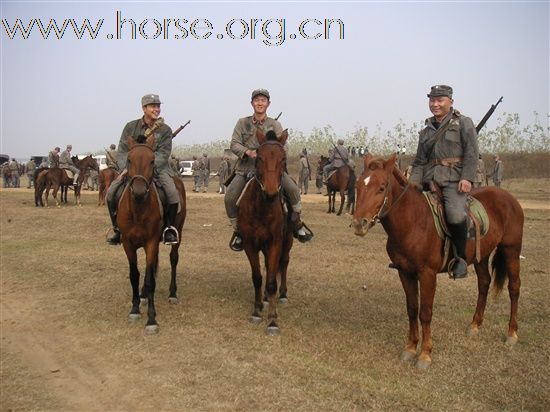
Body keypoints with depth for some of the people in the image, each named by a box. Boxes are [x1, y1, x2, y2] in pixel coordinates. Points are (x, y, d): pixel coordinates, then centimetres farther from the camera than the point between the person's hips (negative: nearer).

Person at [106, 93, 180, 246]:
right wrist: (125, 168, -17)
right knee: (111, 193, -16)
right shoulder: (131, 127, 5)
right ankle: (118, 229, 3)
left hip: (158, 167, -2)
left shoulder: (165, 130, 0)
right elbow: (122, 150, 2)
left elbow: (163, 154, -10)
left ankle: (169, 228, -10)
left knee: (172, 193, -29)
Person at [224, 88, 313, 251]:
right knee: (229, 198, -18)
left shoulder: (275, 125, 6)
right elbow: (234, 144, -1)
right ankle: (238, 230, 6)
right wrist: (248, 152, -20)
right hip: (246, 167, 0)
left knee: (293, 189, -20)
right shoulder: (242, 123, 6)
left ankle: (297, 225, 1)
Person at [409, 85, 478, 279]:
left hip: (455, 180, -6)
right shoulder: (427, 130, 20)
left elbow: (471, 153, -4)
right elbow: (420, 162, 17)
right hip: (430, 181, 6)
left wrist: (467, 178, -17)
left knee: (455, 214, -30)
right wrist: (412, 184, 2)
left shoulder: (464, 123, 6)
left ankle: (460, 257, -11)